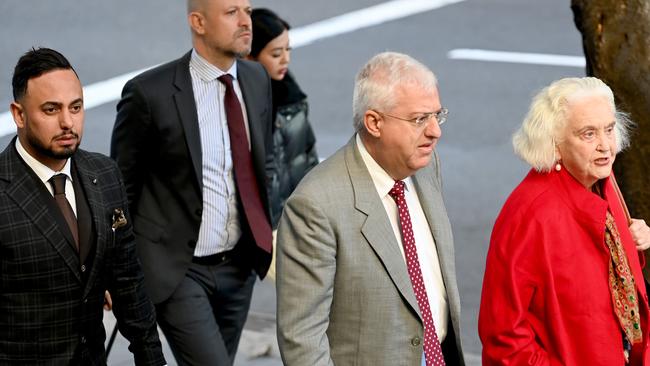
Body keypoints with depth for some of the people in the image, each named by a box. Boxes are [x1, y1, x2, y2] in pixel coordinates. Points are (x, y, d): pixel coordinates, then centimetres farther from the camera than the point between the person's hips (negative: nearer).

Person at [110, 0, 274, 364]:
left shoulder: (257, 79, 3)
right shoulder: (150, 92, -15)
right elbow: (120, 186, -6)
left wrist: (266, 232, 11)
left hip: (239, 265, 6)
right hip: (176, 267, -6)